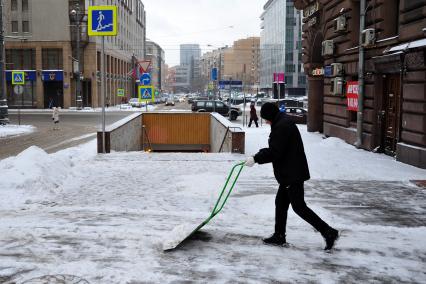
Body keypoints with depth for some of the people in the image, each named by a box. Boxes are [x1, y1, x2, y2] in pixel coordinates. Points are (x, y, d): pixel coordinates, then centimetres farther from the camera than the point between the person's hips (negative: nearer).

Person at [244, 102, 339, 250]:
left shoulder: (282, 126, -19)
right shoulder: (283, 123, 15)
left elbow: (275, 152, -23)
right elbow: (275, 149, 20)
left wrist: (256, 159, -15)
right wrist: (258, 156, 12)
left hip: (293, 174, -11)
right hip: (290, 173, 11)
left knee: (299, 206, -6)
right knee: (281, 202, 16)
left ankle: (328, 232, 0)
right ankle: (279, 236, 26)